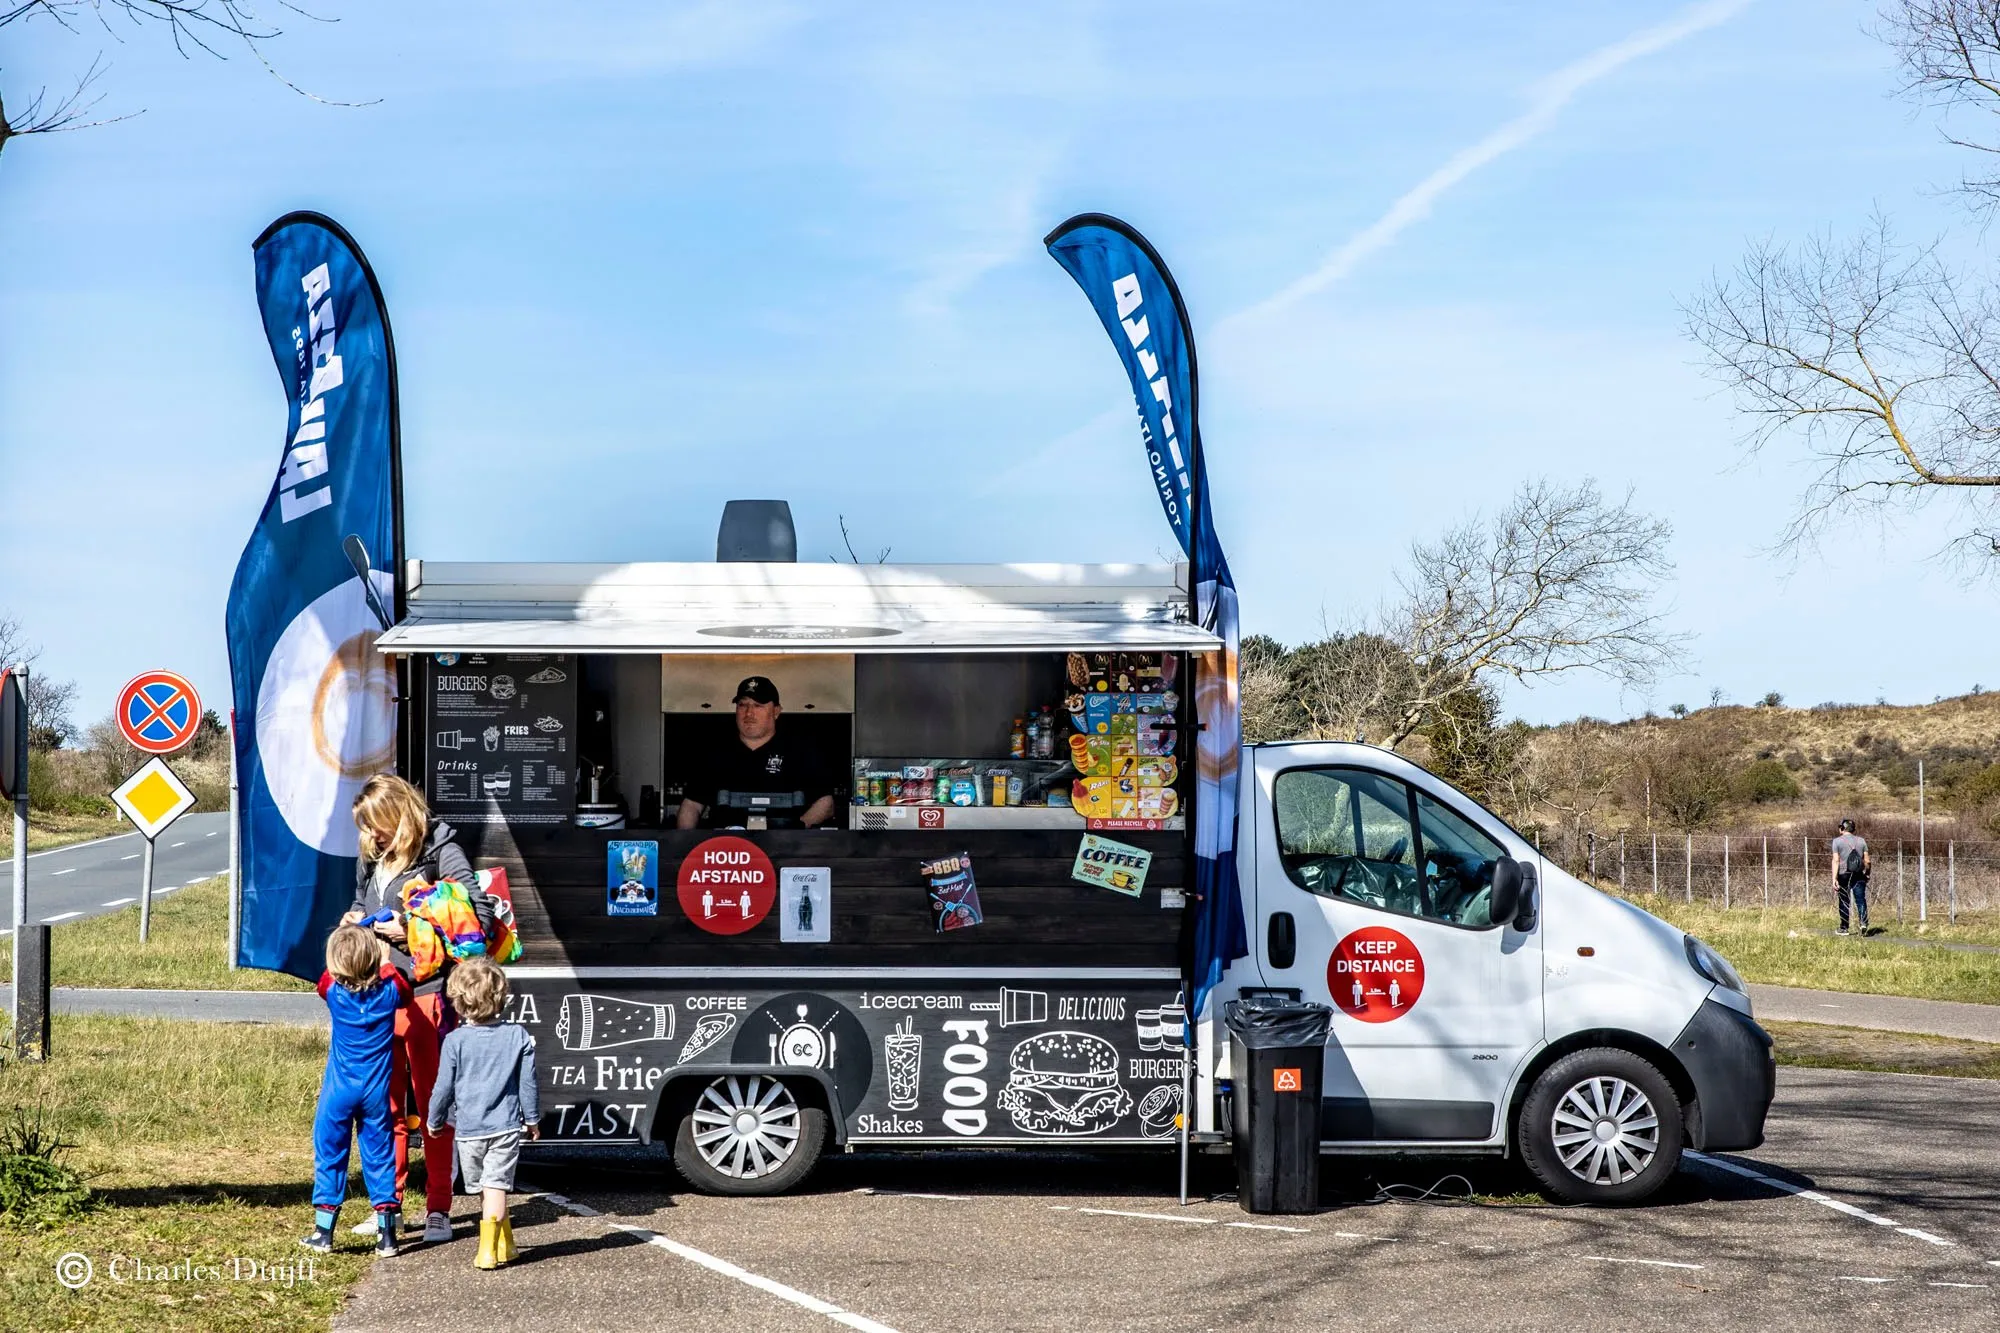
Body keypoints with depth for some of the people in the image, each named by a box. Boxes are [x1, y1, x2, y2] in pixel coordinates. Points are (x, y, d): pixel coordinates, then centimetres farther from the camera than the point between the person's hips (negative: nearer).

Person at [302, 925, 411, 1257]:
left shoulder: (334, 991, -10)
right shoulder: (389, 992, -8)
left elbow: (327, 978, 15)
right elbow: (405, 990, 16)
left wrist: (344, 935, 20)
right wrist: (386, 961, 26)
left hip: (339, 1091, -1)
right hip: (376, 1092, 1)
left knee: (329, 1154, 8)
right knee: (379, 1155, 8)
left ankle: (324, 1231, 9)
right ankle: (386, 1233, 7)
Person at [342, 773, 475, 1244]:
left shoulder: (439, 851, -8)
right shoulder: (371, 857, 14)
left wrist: (413, 929, -20)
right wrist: (355, 918, 6)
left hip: (426, 994, -7)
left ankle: (438, 1210, 8)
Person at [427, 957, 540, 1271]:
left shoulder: (455, 1040, -9)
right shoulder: (518, 1036, -3)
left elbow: (444, 1087, -2)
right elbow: (527, 1084, 3)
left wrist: (434, 1120, 13)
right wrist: (531, 1119, 16)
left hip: (468, 1129, 0)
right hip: (506, 1127, 0)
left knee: (483, 1190, 13)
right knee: (496, 1186, -1)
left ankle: (504, 1246, 20)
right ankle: (489, 1250, -6)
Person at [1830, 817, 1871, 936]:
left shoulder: (1837, 841, -2)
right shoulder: (1861, 841, 6)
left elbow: (1836, 861, -9)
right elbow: (1867, 861, 6)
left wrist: (1834, 879, -11)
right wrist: (1867, 872, 23)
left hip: (1843, 875, -2)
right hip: (1859, 876, 2)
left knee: (1844, 902, 8)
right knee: (1860, 899, 0)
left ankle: (1844, 928, 15)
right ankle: (1863, 922, -21)